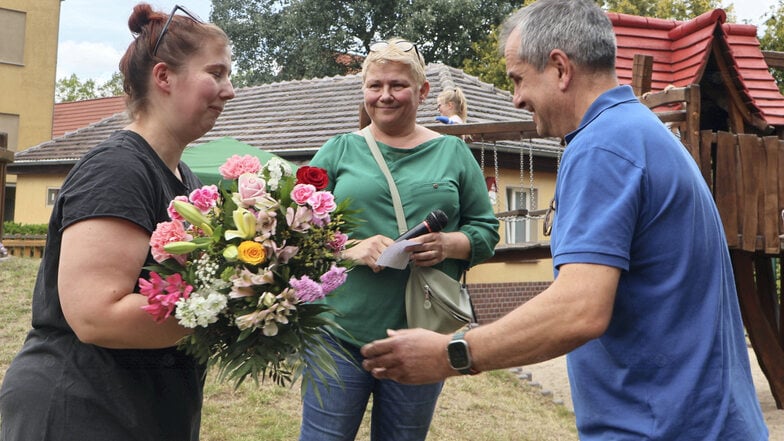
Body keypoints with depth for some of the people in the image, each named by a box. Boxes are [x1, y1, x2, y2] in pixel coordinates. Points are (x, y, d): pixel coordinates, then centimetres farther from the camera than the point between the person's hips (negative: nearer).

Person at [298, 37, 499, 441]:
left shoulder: (453, 153, 8)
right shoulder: (338, 151, 6)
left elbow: (486, 230, 8)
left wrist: (450, 245, -14)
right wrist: (351, 249, -17)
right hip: (340, 333, -1)